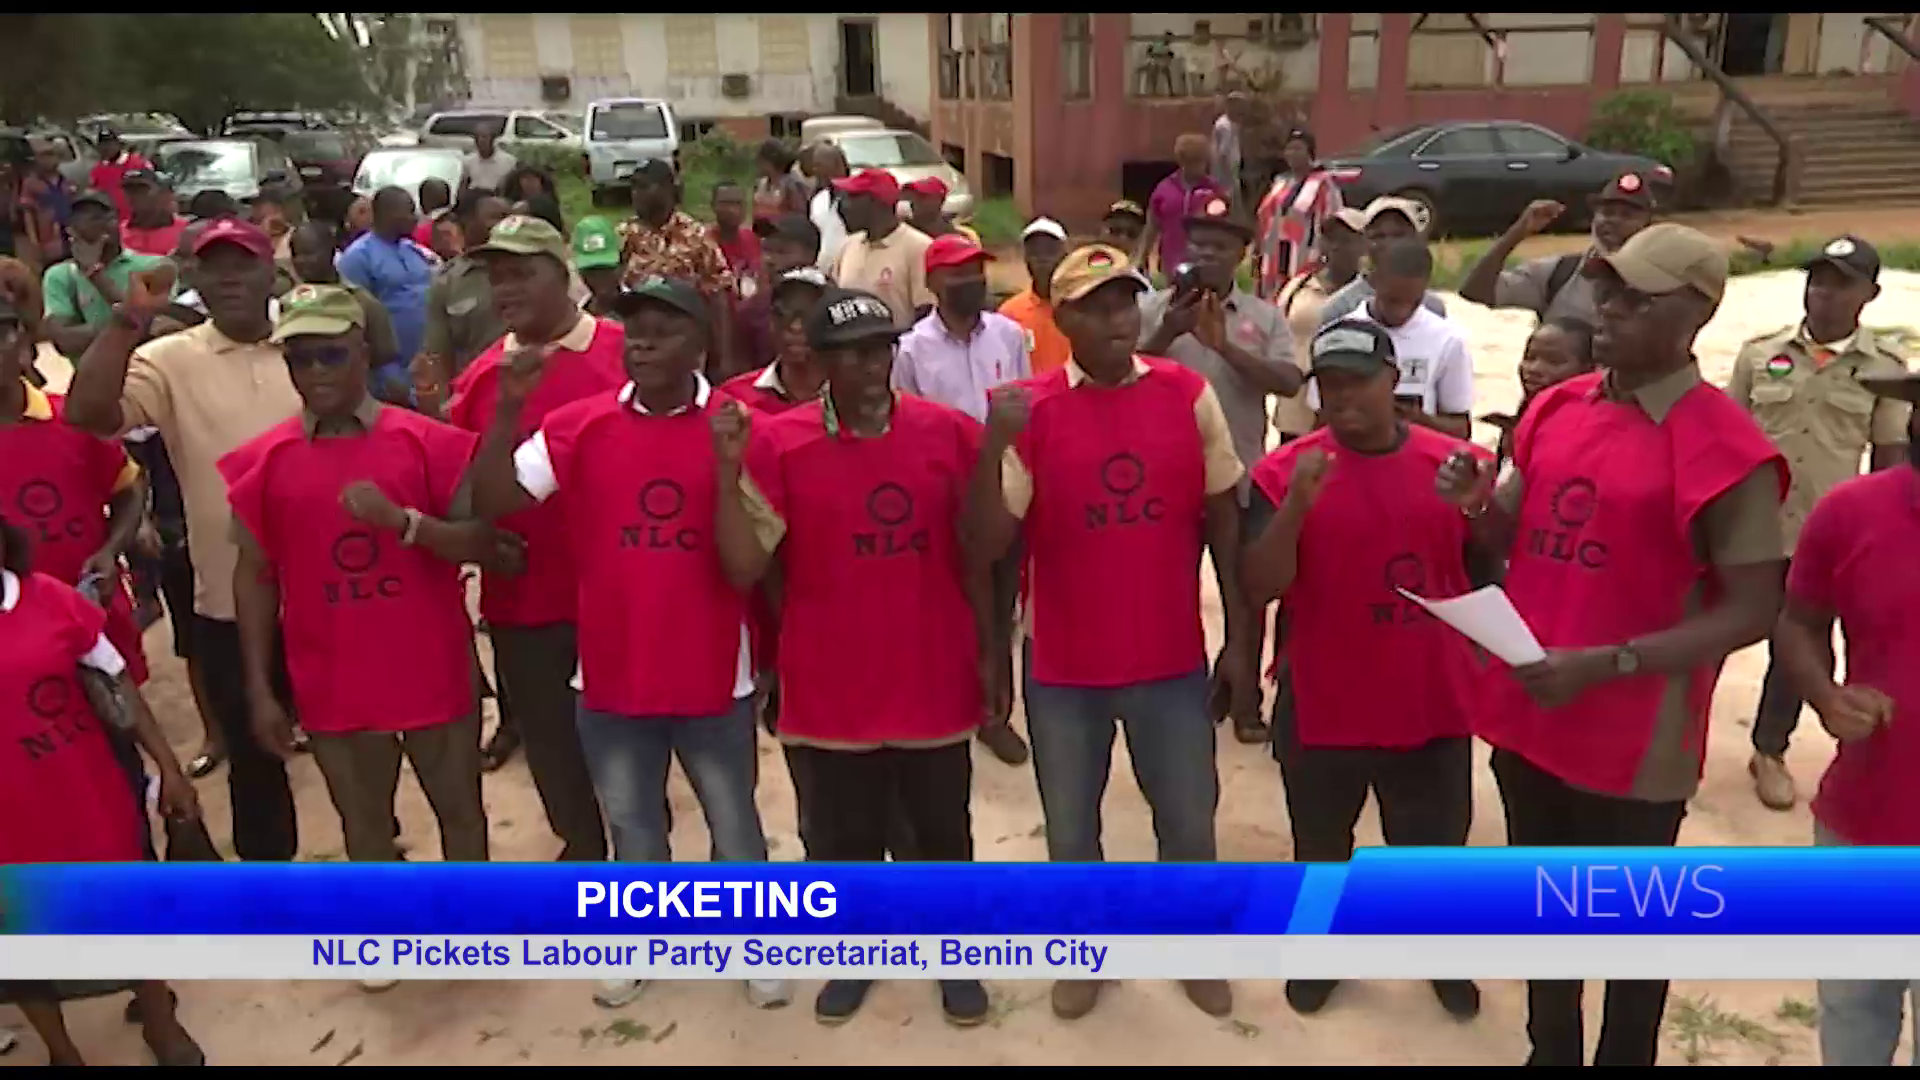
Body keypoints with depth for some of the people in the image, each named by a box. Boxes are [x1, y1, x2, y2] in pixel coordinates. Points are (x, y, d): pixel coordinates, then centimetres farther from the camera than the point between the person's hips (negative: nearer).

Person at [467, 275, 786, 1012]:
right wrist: (509, 407, -21)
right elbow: (491, 501, -12)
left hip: (712, 675, -1)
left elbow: (745, 565, -14)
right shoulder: (581, 426, -6)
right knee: (631, 823, 21)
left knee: (733, 820, 17)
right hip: (612, 674, 2)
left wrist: (727, 469, -27)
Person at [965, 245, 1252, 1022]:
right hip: (1063, 664, 0)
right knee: (1070, 827, 17)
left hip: (1172, 657, 1)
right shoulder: (1028, 411, -9)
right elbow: (985, 547, -13)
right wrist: (994, 445, -27)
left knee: (1189, 819, 15)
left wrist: (1239, 637, 2)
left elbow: (1222, 518, 2)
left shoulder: (1188, 394, -5)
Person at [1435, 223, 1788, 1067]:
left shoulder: (1725, 448, -16)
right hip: (1527, 713, 7)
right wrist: (1475, 503, -10)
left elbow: (1752, 611, -16)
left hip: (1634, 738, -6)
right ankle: (1549, 1050, 45)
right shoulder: (1557, 407, 4)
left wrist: (1605, 665, -24)